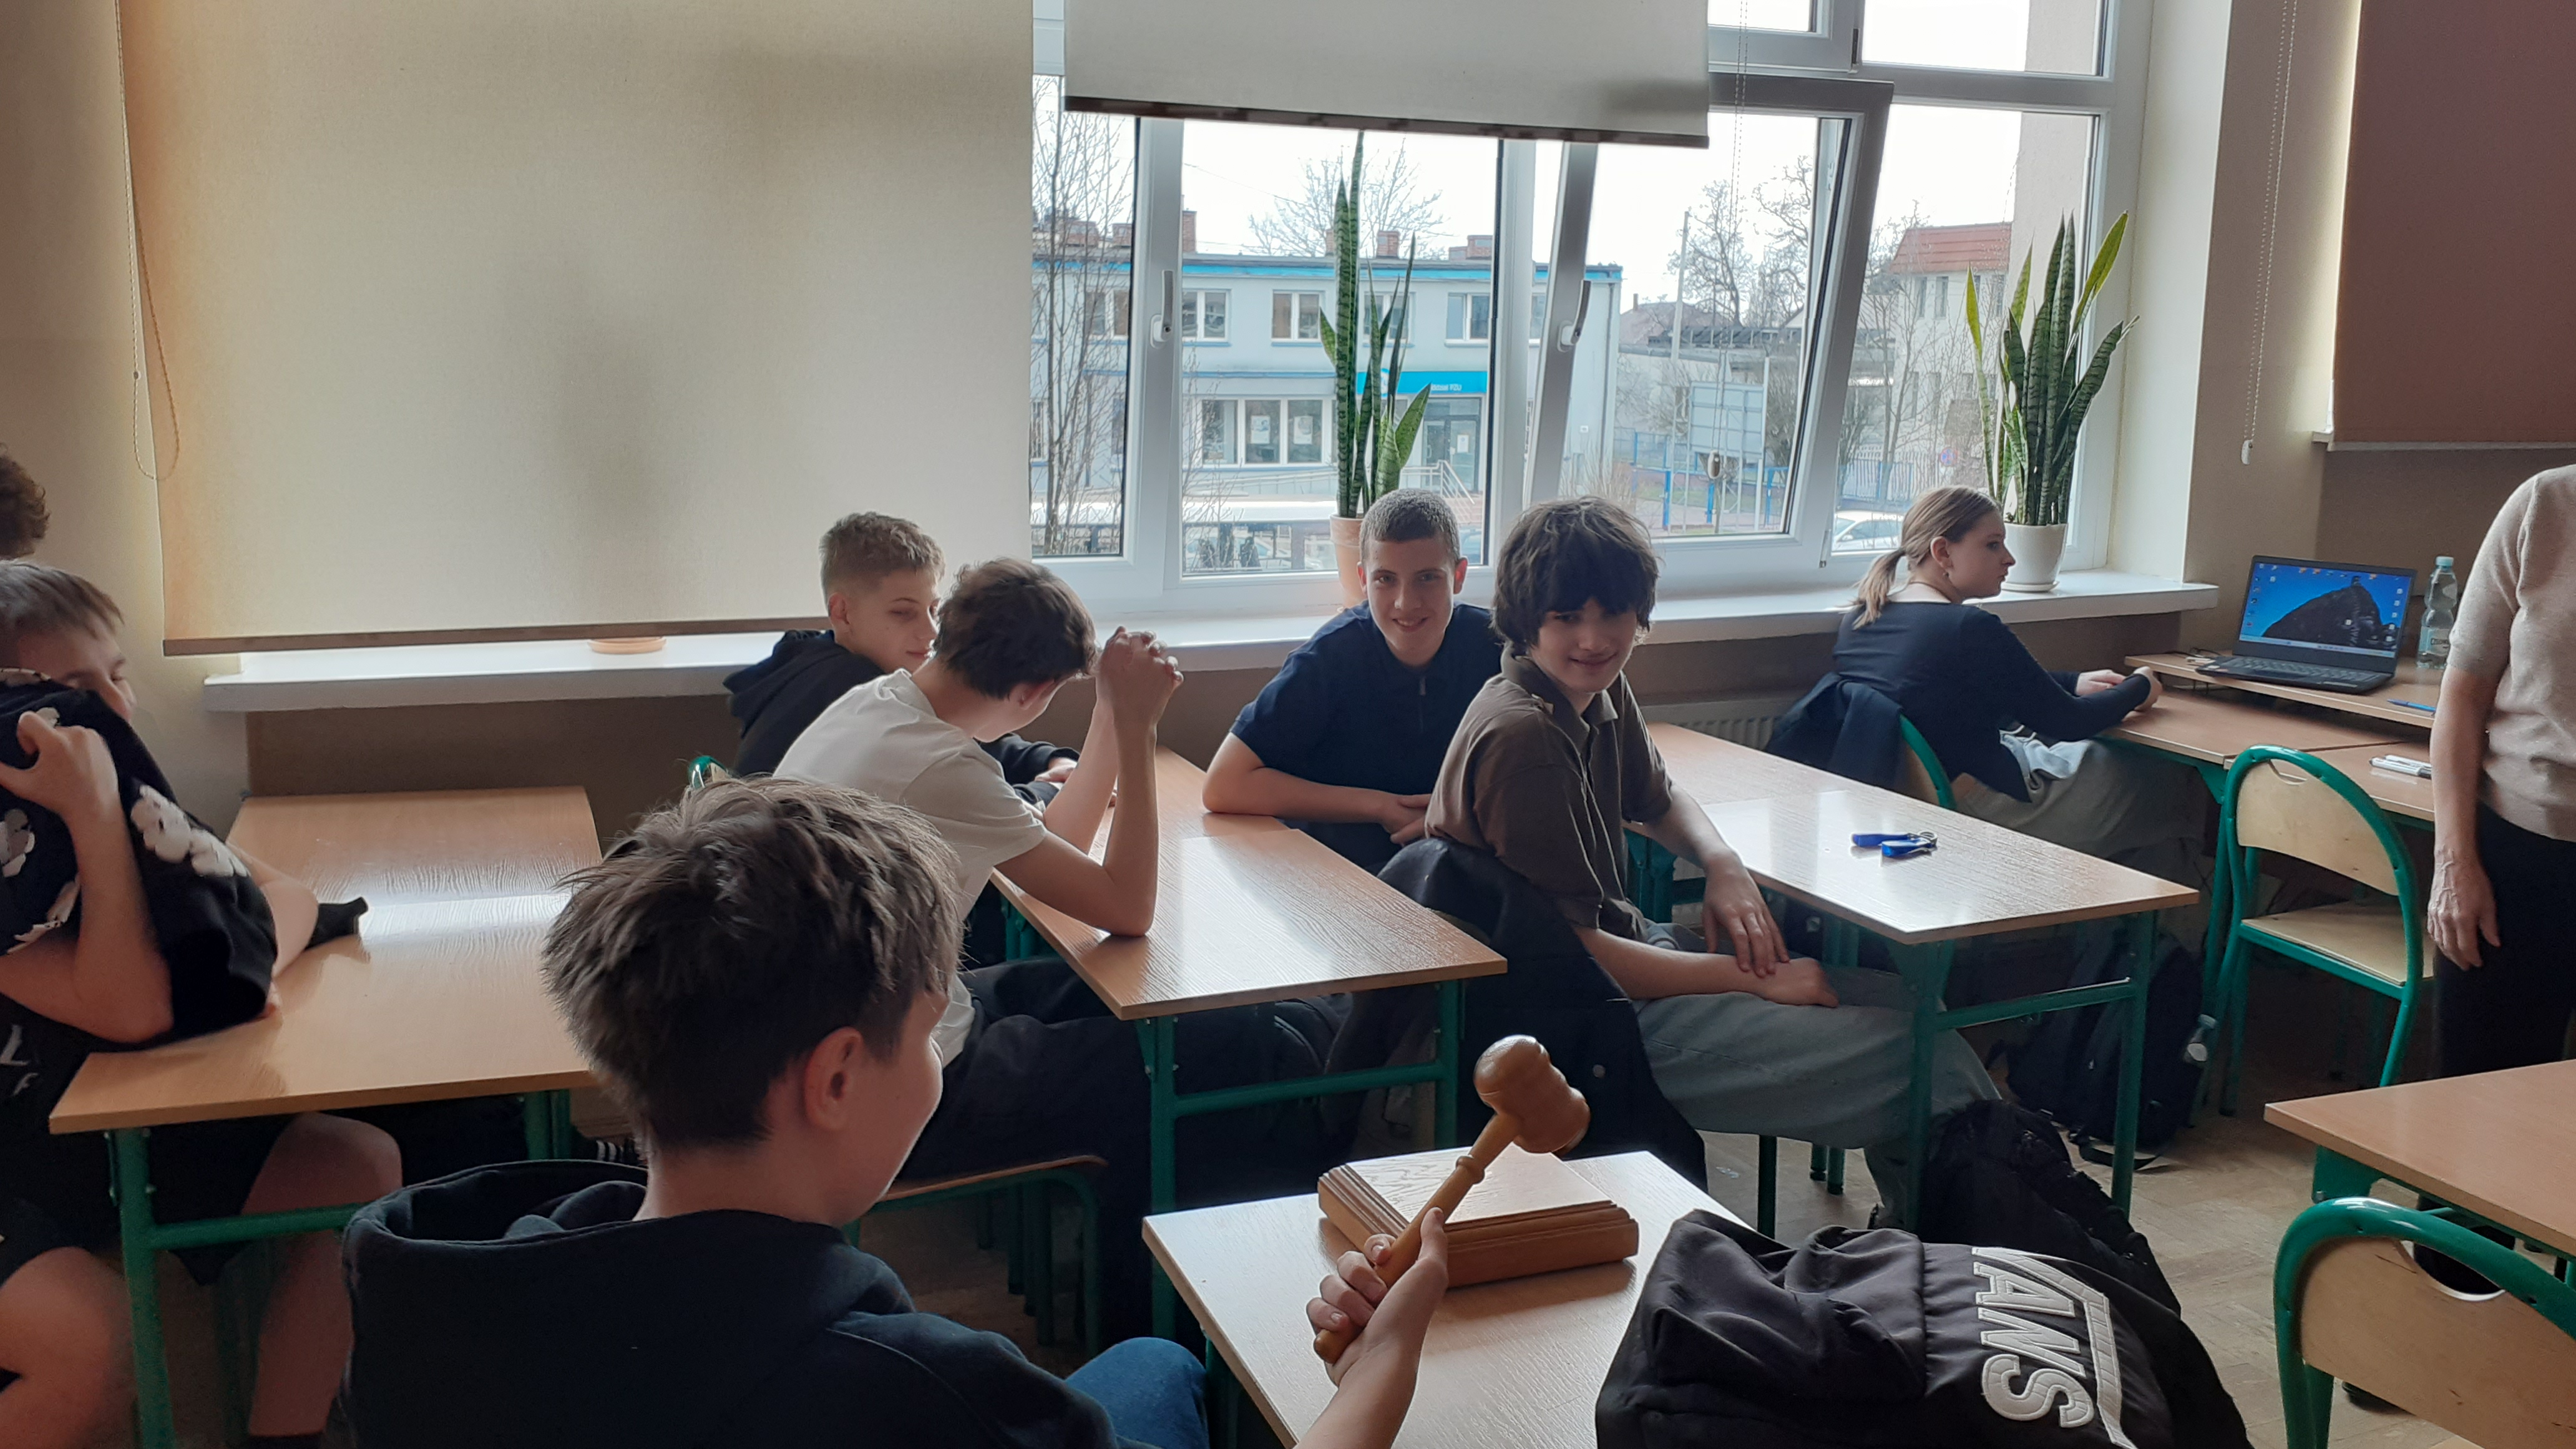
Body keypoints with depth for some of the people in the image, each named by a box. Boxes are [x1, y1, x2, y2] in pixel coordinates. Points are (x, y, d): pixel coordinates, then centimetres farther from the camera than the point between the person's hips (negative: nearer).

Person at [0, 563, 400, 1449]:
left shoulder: (122, 797, -2)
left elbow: (286, 897, 7)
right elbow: (134, 1011, -31)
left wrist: (249, 965, -17)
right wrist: (94, 810, -32)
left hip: (121, 1125, 7)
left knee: (362, 1168, -8)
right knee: (99, 1349, -33)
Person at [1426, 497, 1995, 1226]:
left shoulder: (1602, 692, 4)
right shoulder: (1522, 737, -24)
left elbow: (1658, 798, 24)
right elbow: (1569, 954, -24)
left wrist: (1724, 865, 1)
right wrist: (1756, 979, -18)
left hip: (1626, 944, 10)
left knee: (1900, 999, 7)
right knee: (1919, 1056, -12)